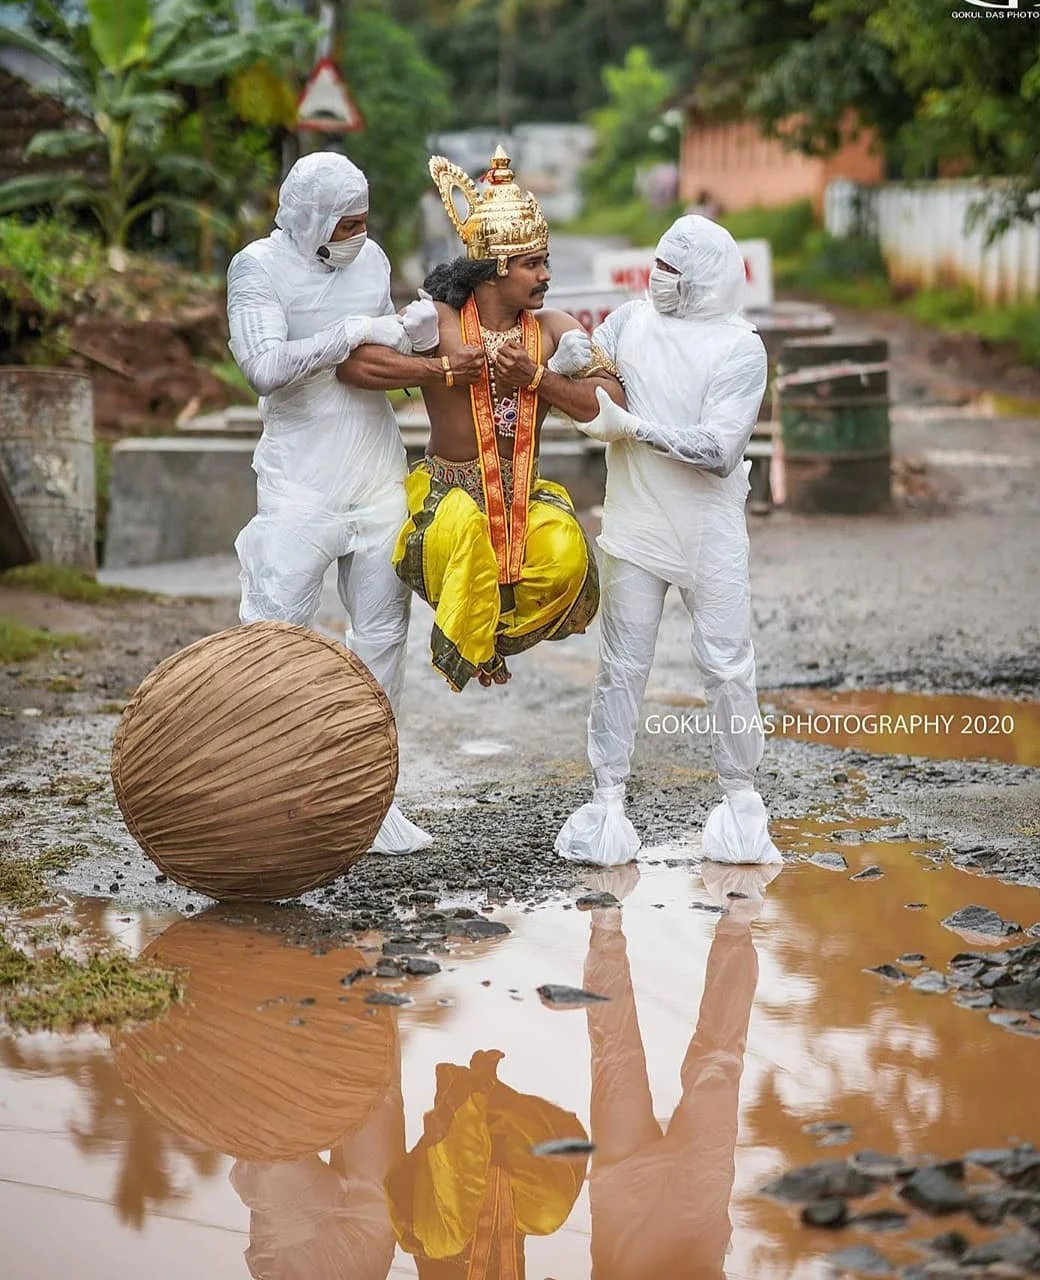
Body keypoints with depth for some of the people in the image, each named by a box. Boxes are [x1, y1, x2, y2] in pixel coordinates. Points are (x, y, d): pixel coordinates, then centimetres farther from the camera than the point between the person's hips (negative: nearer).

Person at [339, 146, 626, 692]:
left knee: (567, 555, -28)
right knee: (463, 529, -38)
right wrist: (445, 369, -17)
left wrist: (535, 377, -18)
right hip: (446, 491, -3)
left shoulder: (554, 330, 3)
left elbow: (613, 406, -8)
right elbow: (354, 363, -19)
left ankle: (500, 630, 5)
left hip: (524, 496, 3)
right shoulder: (440, 321, -6)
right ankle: (466, 646, -7)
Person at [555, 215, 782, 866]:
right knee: (621, 668, 4)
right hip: (635, 527, 3)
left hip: (710, 536, -3)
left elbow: (719, 451, -18)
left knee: (729, 669, 0)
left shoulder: (740, 348, -10)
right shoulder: (630, 323, 3)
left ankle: (742, 799, 14)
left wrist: (631, 426, -19)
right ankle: (608, 800, 11)